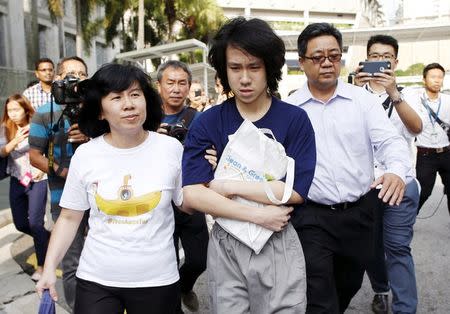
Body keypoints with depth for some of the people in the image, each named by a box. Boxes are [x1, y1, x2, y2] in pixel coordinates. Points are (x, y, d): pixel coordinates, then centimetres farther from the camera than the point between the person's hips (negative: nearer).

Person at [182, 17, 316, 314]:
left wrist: (228, 186, -14)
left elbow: (295, 190, -14)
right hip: (226, 244, 1)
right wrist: (257, 215, -18)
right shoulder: (207, 122, -4)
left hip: (279, 244, 0)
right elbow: (191, 194, -13)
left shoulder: (295, 119, -6)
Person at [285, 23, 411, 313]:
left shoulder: (364, 100, -1)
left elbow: (390, 140, -9)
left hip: (359, 213, 2)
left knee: (349, 286, 22)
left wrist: (397, 171, -30)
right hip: (312, 218, -2)